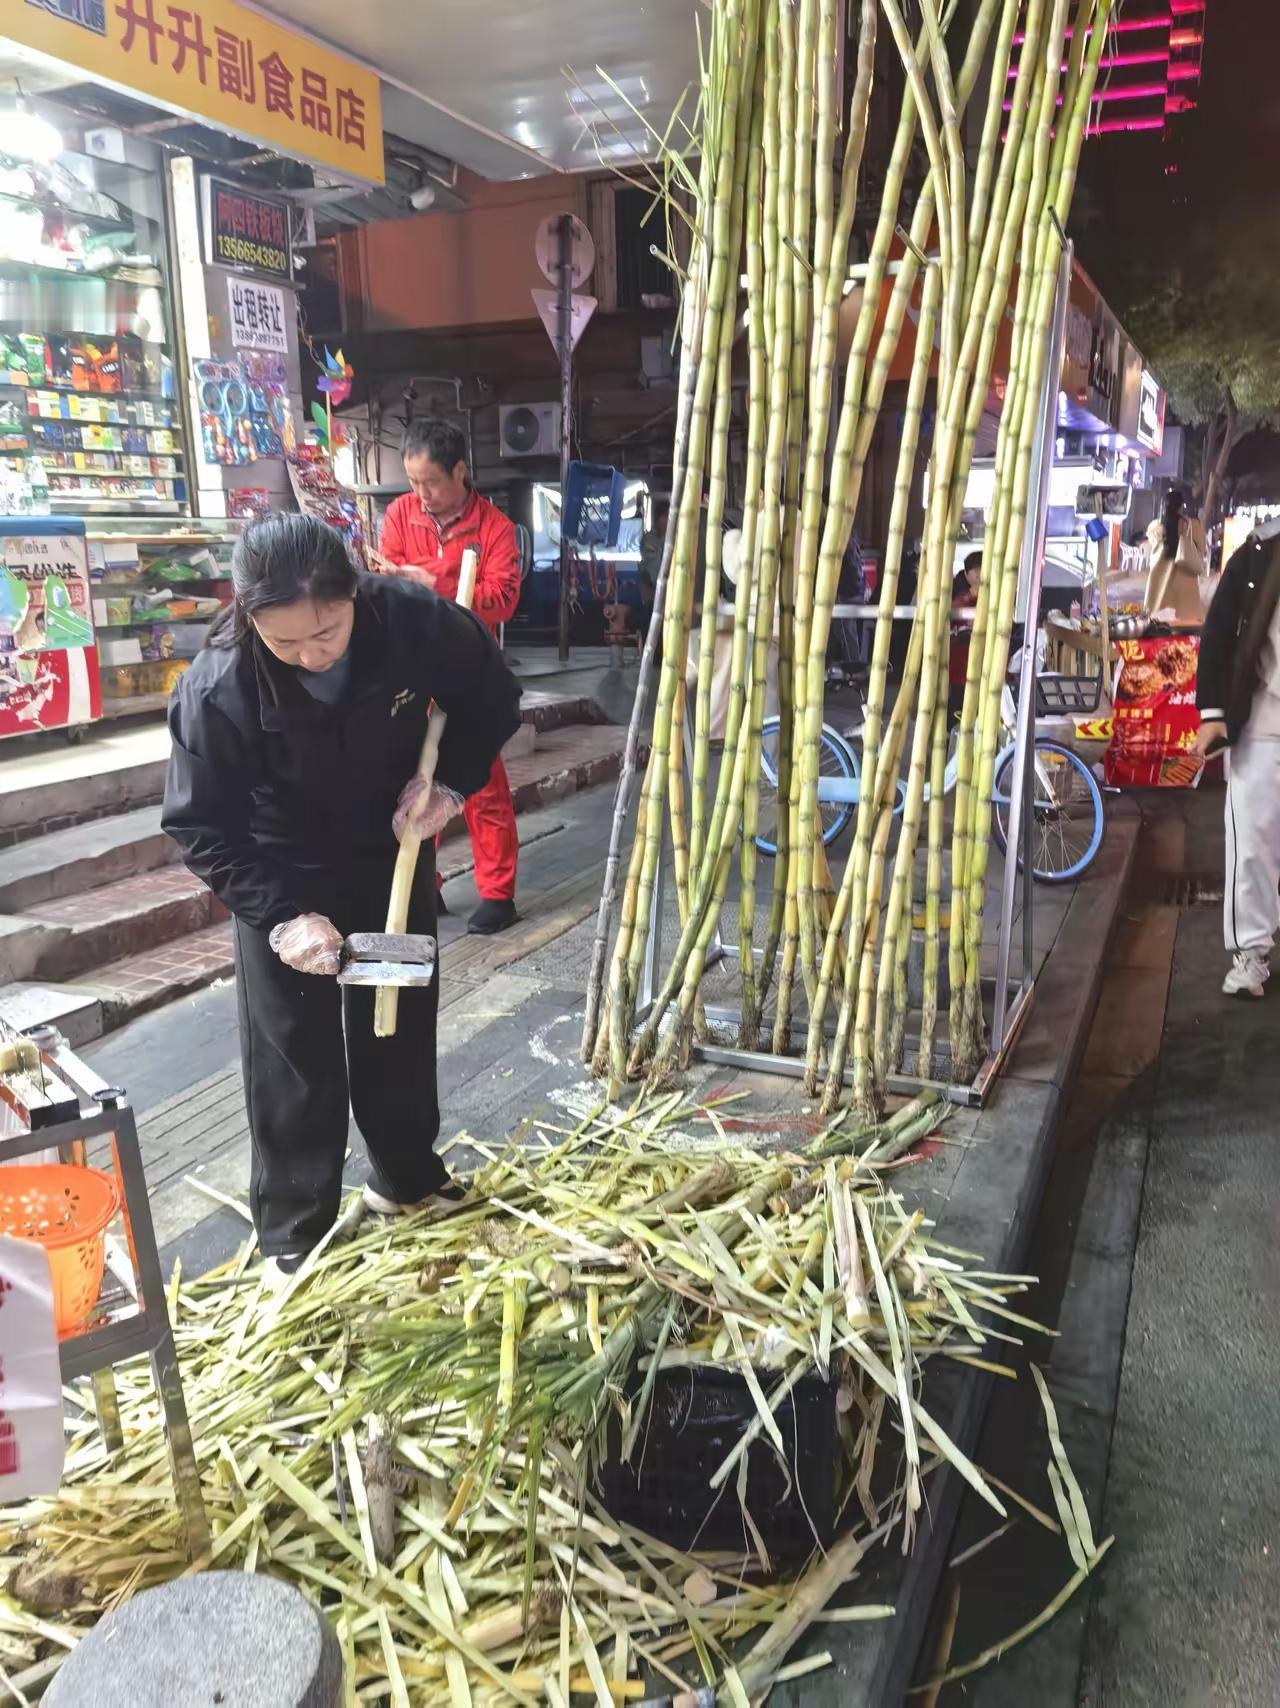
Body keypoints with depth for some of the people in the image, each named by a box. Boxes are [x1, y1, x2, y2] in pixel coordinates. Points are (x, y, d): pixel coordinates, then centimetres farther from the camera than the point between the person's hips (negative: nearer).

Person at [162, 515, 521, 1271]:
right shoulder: (215, 690, -31)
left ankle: (409, 1178, 40)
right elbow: (203, 828, -20)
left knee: (402, 1024, 17)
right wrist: (282, 915, -31)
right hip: (282, 878, -2)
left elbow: (493, 700, -7)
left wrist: (451, 783, -20)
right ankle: (296, 1233, 22)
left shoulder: (417, 619, -27)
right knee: (294, 1056, 3)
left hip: (394, 857, 3)